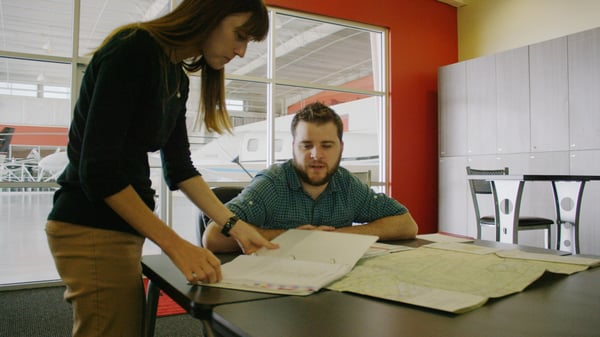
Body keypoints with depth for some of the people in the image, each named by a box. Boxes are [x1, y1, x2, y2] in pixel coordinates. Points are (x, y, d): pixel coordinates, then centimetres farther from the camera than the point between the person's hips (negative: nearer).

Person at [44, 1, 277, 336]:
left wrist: (235, 225, 4)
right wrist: (175, 245, -21)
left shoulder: (178, 77, 9)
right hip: (93, 229, -9)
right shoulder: (133, 50, -17)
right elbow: (98, 168, -22)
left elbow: (179, 166, 11)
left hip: (121, 226, 9)